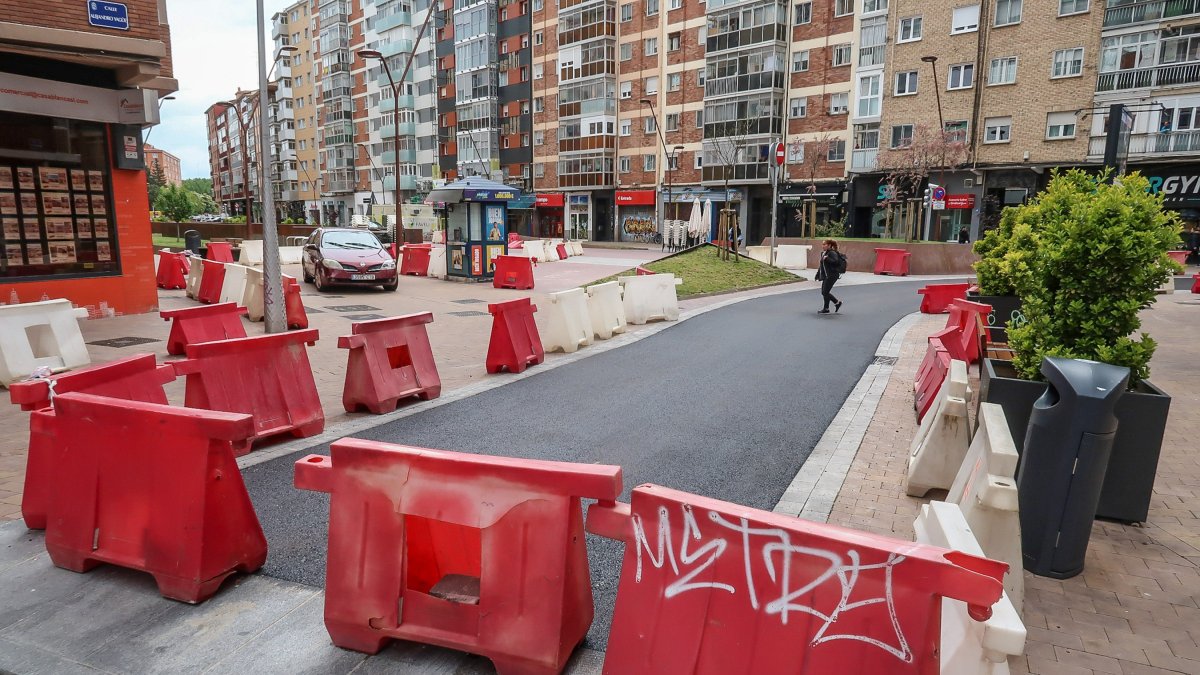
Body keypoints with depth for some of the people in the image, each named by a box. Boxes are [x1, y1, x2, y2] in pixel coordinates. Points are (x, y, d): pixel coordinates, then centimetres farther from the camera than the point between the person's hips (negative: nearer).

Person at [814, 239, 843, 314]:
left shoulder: (832, 253, -13)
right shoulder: (823, 253, 14)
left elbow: (836, 261, -28)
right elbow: (821, 266, 21)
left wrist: (827, 259, -27)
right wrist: (818, 275, 20)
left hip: (832, 276, -9)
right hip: (826, 276, 9)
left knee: (825, 292, -6)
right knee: (824, 292, 10)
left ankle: (826, 309, 7)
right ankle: (837, 302, 25)